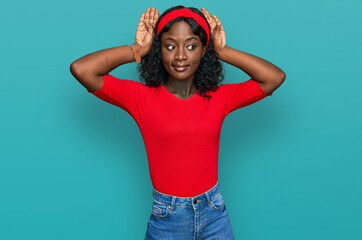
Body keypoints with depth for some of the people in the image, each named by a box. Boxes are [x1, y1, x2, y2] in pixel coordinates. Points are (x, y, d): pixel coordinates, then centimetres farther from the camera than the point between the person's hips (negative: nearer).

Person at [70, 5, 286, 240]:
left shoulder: (219, 98, -1)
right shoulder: (142, 97, -8)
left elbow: (276, 77, -7)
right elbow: (80, 69, -15)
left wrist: (223, 51, -6)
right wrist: (138, 50, -9)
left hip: (214, 214, 2)